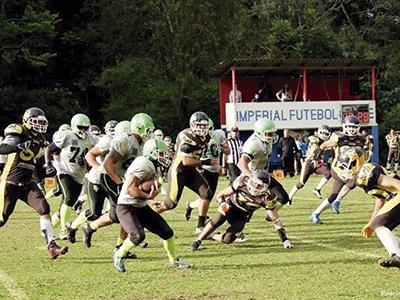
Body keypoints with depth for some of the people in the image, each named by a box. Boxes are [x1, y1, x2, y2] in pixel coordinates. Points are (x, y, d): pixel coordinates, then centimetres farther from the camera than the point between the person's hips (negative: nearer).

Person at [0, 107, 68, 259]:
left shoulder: (40, 141, 10)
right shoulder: (18, 133, -13)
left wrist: (49, 171, -2)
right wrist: (20, 146, -45)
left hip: (27, 184, 6)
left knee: (44, 208, -12)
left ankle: (51, 246, -14)